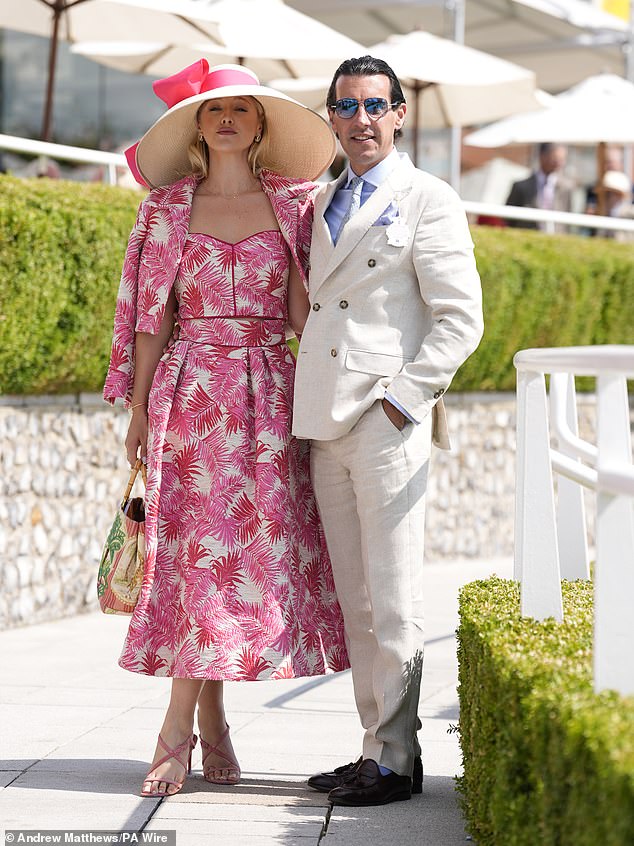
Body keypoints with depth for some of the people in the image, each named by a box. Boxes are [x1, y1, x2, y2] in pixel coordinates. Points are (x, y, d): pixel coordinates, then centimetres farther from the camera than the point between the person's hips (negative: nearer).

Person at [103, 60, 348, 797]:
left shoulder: (295, 203, 7)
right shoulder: (167, 208, 6)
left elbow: (306, 310, 10)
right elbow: (153, 315, 5)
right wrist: (138, 409, 1)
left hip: (268, 394, 1)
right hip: (190, 393, -1)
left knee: (248, 546, -2)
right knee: (201, 548, -5)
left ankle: (178, 731, 5)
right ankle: (208, 722, 1)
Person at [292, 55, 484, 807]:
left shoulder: (427, 200, -1)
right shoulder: (322, 205, 19)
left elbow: (460, 319, -6)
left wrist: (402, 397, -14)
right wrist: (305, 408, 13)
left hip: (387, 420, -7)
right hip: (327, 422, 7)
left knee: (393, 598, -6)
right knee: (354, 602, 9)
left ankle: (394, 760, -1)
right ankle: (375, 749, 15)